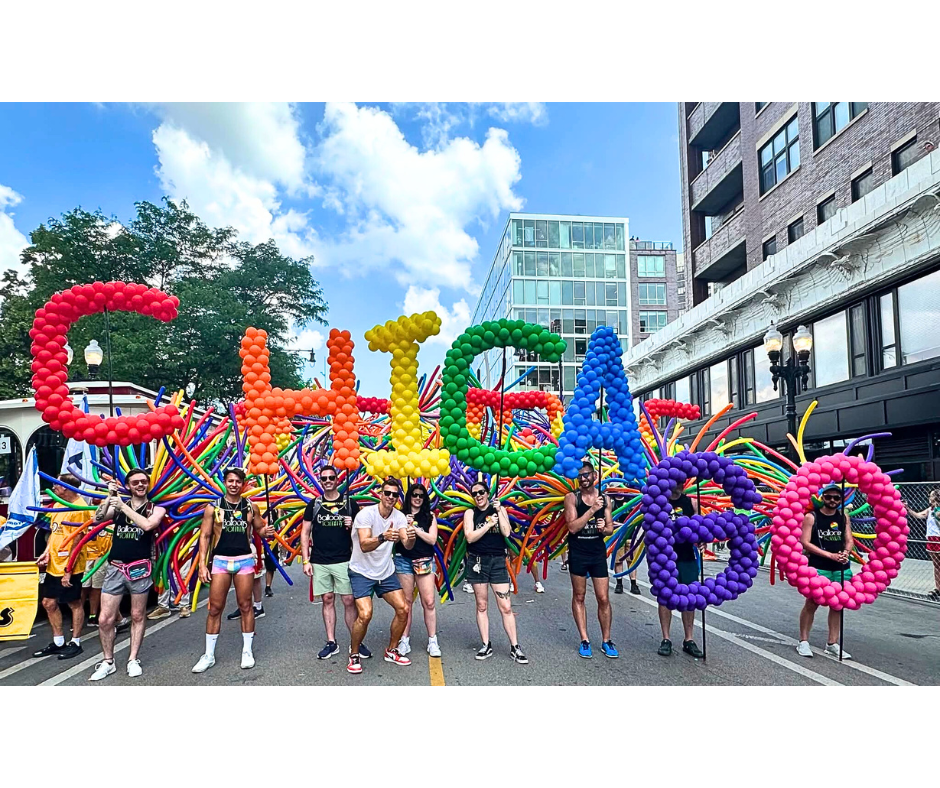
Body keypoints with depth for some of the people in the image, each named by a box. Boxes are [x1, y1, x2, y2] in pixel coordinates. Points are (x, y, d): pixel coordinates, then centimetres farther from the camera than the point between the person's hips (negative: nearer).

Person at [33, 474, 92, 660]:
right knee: (49, 603, 14)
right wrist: (46, 552, 1)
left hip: (69, 566, -9)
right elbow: (54, 531, 18)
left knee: (74, 604, 3)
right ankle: (58, 642, 26)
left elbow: (77, 540, -19)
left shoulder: (79, 507, -17)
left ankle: (75, 643, 15)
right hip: (53, 565, 9)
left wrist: (69, 570, -19)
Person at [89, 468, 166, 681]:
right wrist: (110, 496, -12)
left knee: (137, 616, 8)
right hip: (115, 568, 2)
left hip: (139, 568, -2)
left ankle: (133, 659, 21)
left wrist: (123, 506, -13)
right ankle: (108, 661, 18)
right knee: (105, 620, 1)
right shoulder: (117, 505, 10)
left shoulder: (156, 509, 2)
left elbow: (148, 525, -19)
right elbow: (97, 519, -6)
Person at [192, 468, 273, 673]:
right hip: (220, 561, -1)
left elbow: (259, 529, 14)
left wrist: (266, 531, -11)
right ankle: (209, 655, 15)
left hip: (245, 560, 1)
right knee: (215, 608, 3)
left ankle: (247, 651, 18)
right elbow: (205, 536, 0)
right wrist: (202, 564, -6)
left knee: (245, 606, 7)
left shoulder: (251, 507, 3)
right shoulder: (213, 507, 0)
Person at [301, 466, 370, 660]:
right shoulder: (314, 504, 7)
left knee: (349, 601, -2)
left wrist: (352, 526, -12)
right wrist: (306, 560, 0)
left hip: (344, 561, -1)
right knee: (327, 600, 8)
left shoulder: (349, 503, 4)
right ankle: (331, 643, 17)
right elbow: (305, 533, 7)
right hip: (320, 562, 1)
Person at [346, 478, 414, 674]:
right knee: (365, 614, -19)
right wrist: (383, 537, -50)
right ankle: (354, 655, 6)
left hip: (386, 572, 5)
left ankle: (391, 651, 19)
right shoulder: (366, 514, -20)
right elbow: (364, 546, -31)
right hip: (362, 572, -5)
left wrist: (411, 537, -39)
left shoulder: (399, 517, -4)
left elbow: (407, 545, -15)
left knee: (403, 609, -2)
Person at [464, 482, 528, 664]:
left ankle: (514, 647, 5)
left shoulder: (499, 509, 6)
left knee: (506, 607, -3)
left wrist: (499, 511, -10)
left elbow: (506, 532, -7)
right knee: (481, 606, 7)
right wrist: (489, 523, -11)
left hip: (498, 561, 0)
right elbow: (470, 537, -9)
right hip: (477, 561, 0)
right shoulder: (470, 513, 3)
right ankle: (486, 646, 17)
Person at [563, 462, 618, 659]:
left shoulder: (604, 498, 3)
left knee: (604, 599, 3)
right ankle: (584, 641, 17)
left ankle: (606, 641, 17)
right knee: (578, 597, 7)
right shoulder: (572, 498, -5)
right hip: (578, 554, -2)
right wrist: (592, 509, -20)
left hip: (598, 553, 2)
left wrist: (604, 527, -14)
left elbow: (610, 528, 10)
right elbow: (572, 527, -15)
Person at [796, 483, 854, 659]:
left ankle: (832, 644, 20)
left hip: (841, 568, 4)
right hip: (818, 567, -4)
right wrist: (830, 555, -15)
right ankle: (803, 641, 11)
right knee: (811, 604, 1)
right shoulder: (811, 517, -5)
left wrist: (846, 552, -15)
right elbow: (805, 543, -10)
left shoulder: (844, 517, 9)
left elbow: (849, 540, 8)